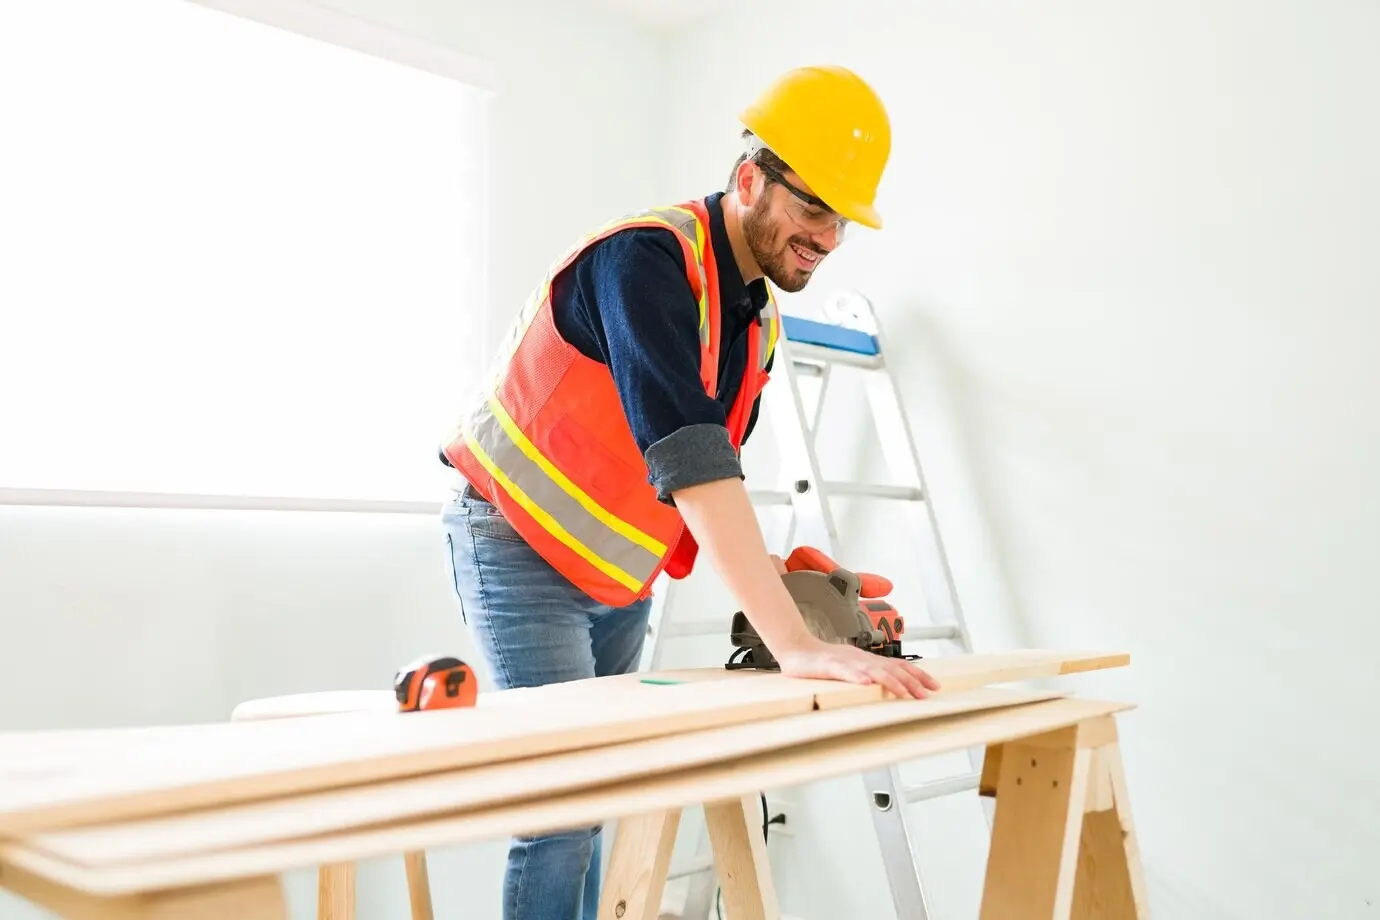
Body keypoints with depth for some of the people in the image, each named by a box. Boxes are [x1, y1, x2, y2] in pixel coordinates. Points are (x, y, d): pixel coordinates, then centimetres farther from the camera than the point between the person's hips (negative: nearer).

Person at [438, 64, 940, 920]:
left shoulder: (759, 322, 2)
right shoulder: (645, 259, -26)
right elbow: (685, 454, -39)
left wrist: (770, 574, -6)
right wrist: (794, 642, -44)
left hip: (619, 572, 8)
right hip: (519, 550, -8)